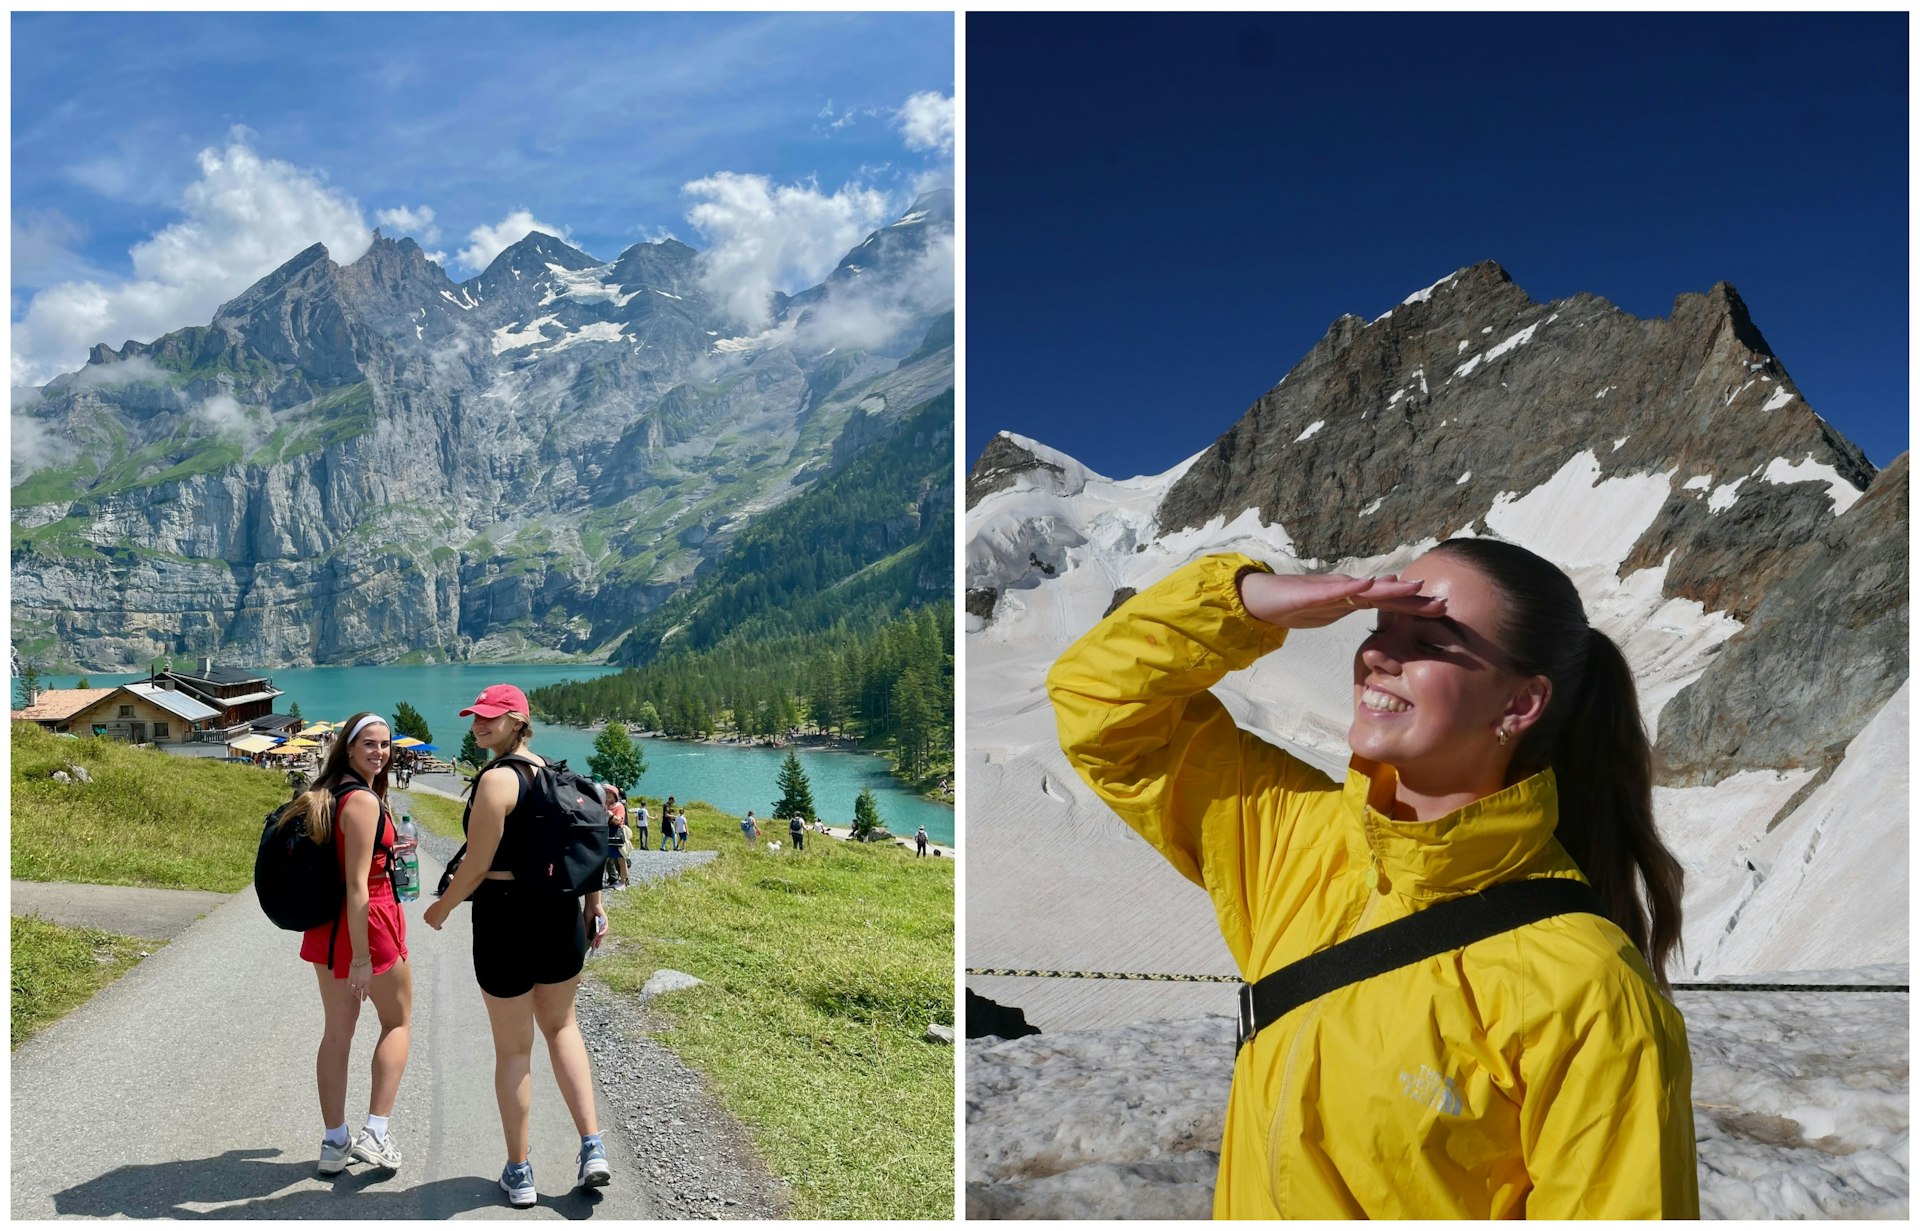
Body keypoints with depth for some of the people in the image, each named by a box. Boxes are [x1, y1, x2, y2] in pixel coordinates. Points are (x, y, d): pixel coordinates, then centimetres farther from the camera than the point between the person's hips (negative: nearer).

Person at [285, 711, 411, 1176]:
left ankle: (334, 1142, 21)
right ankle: (376, 1132, 4)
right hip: (368, 921, -8)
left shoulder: (325, 793, 8)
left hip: (326, 924, 8)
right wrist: (361, 957, -22)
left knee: (336, 1033, 14)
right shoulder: (363, 801, -19)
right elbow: (357, 884, -22)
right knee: (398, 1020, 11)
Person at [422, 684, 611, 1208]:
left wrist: (442, 908, 1)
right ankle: (592, 1147, 14)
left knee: (512, 1048, 9)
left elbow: (477, 864, -15)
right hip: (562, 914, 6)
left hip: (507, 918, -6)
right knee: (561, 1026, 23)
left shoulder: (496, 779, -15)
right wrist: (593, 906, 18)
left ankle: (519, 1173, 21)